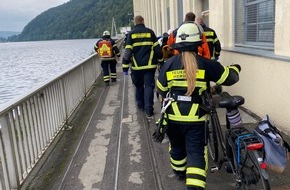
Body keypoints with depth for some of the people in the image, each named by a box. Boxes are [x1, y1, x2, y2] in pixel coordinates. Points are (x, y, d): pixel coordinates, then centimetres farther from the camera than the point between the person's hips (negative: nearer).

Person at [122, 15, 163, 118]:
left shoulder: (131, 34, 0)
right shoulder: (150, 32, 2)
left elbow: (127, 52, -4)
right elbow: (157, 48, 3)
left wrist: (125, 67, 0)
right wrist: (160, 61, 15)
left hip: (136, 66, 1)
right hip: (149, 65, -1)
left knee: (139, 86, 19)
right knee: (149, 86, 2)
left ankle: (141, 105, 32)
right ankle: (148, 110, -4)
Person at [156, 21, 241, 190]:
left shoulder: (169, 64, -1)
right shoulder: (205, 64, -8)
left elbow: (161, 89, 9)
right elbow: (229, 78, 1)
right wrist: (234, 68, 23)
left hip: (173, 117, 3)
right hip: (196, 118, -3)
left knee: (177, 146, 26)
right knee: (196, 152, 3)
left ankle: (179, 172, 48)